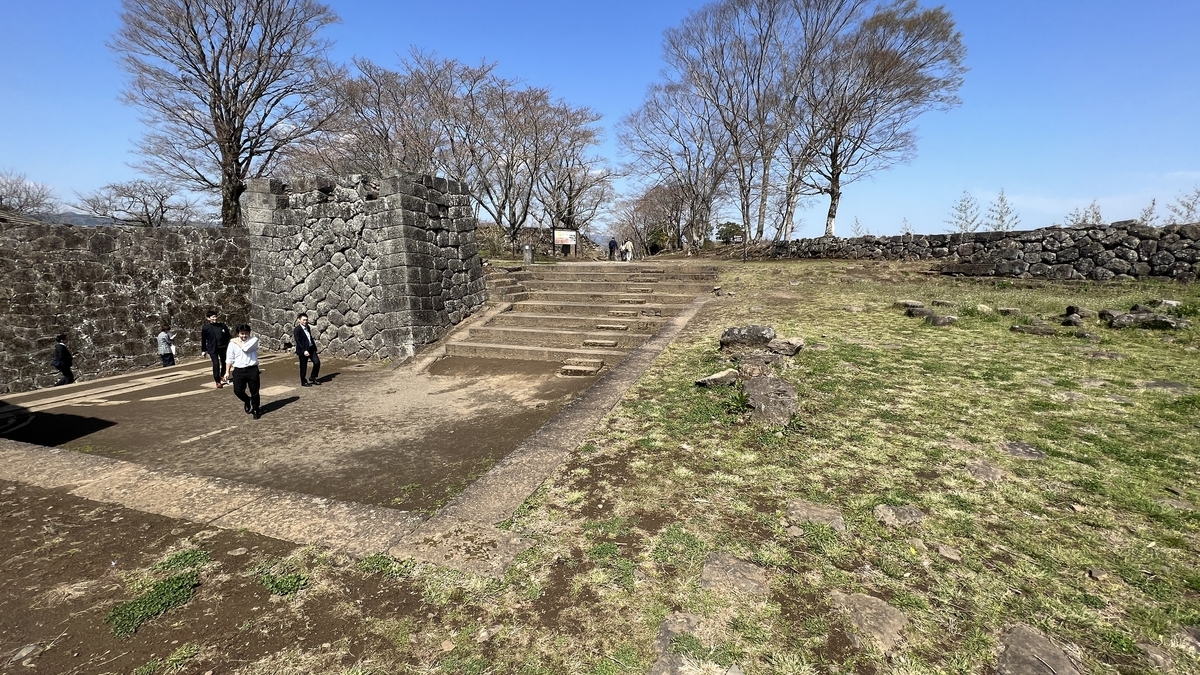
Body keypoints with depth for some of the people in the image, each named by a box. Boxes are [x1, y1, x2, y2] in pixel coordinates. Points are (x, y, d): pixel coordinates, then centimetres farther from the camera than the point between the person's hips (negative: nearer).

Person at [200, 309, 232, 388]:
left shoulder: (222, 326, 2)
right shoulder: (206, 328, -5)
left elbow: (228, 336, 9)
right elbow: (203, 340, 1)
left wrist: (229, 346, 7)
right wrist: (204, 350, 1)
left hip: (223, 347, 3)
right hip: (213, 349, -3)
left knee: (224, 363, 13)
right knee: (216, 364, -10)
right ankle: (218, 381, -3)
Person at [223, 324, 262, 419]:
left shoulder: (254, 340, -1)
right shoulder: (232, 343, 5)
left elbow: (246, 348, -20)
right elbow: (229, 358, 6)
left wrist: (237, 342, -3)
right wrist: (227, 372, 4)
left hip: (252, 369, -2)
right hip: (238, 371, 2)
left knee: (254, 391, 4)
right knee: (238, 391, 3)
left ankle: (255, 410, 21)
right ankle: (247, 401, 35)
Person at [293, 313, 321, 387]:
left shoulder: (307, 327, 11)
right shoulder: (297, 330, -13)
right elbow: (298, 342, -17)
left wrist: (314, 346, 15)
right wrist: (304, 351, -22)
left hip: (311, 349, 7)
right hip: (303, 350, -7)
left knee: (317, 362, -1)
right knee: (303, 367, 4)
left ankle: (313, 378, 16)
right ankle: (304, 382, 19)